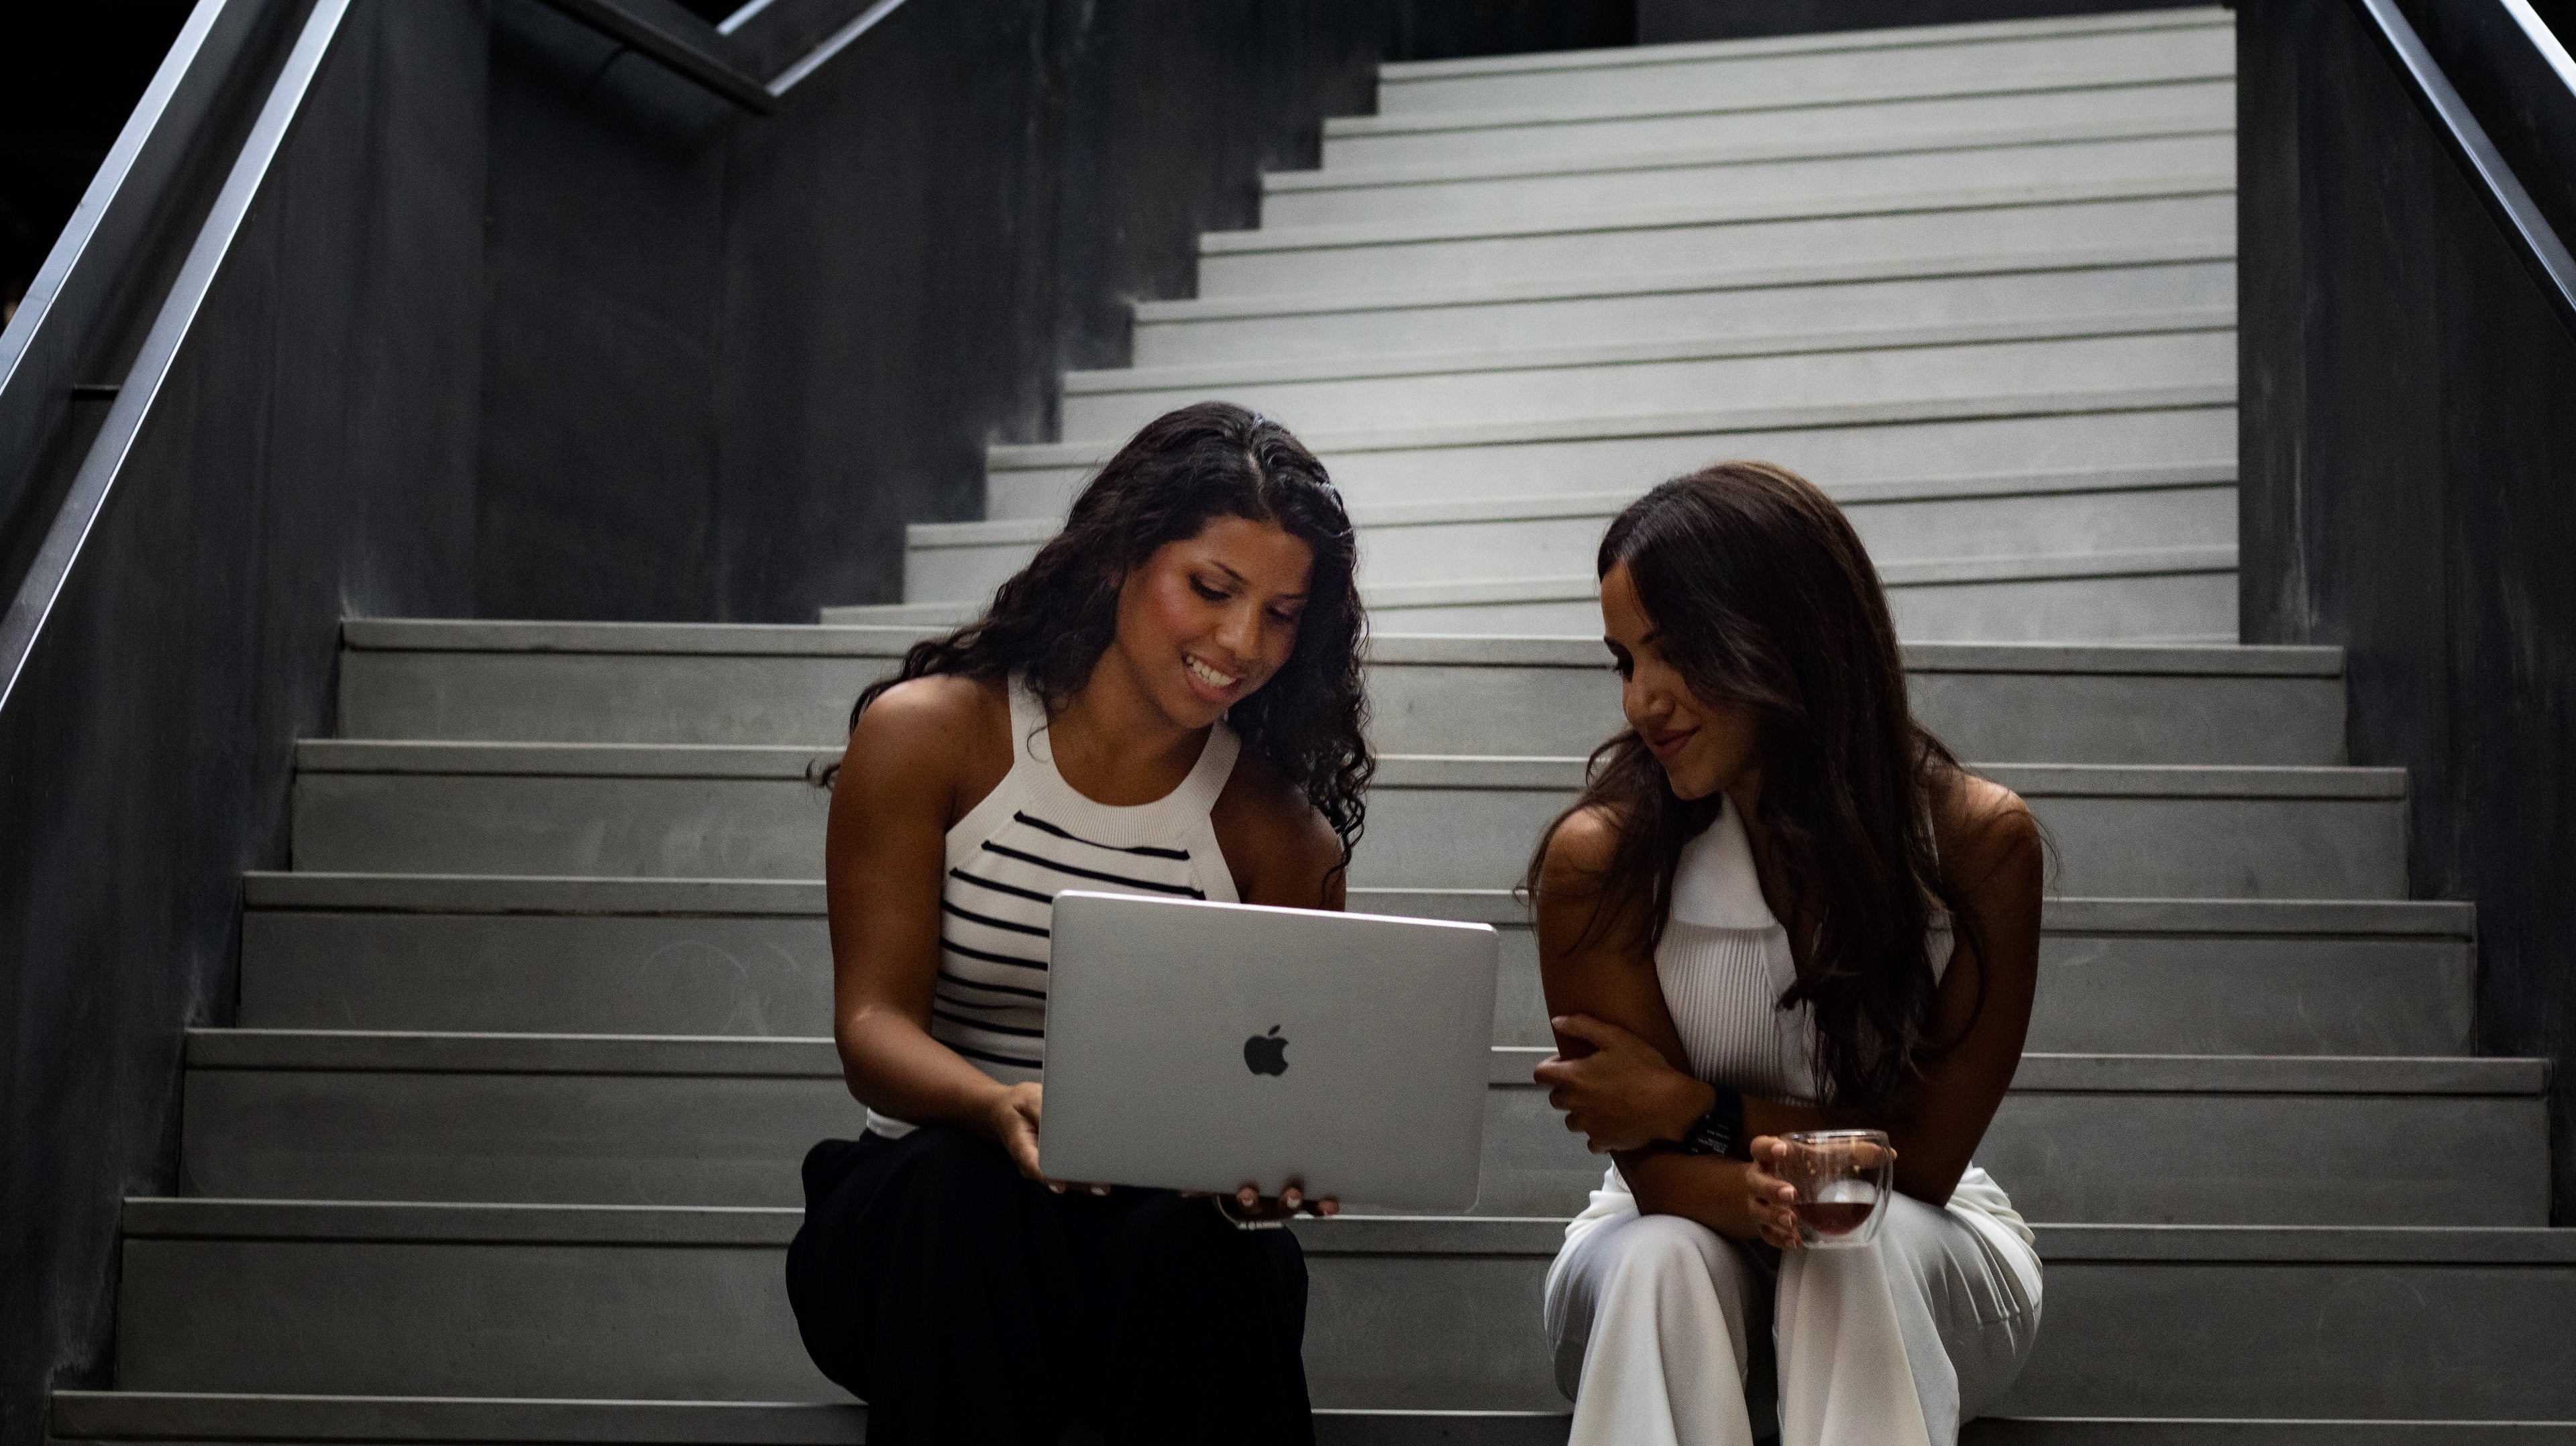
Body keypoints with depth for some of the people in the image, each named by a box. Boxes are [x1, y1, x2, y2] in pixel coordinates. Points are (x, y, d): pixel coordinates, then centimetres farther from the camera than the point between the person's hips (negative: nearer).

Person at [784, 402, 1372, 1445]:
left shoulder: (1277, 827, 4)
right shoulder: (928, 734, -1)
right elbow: (872, 1020, -9)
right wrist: (1003, 1109, -32)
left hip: (1167, 1235, 1)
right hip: (917, 1222, -1)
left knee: (1213, 1241, -34)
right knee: (965, 1184, -35)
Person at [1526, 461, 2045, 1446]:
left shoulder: (1977, 841, -16)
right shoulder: (1600, 858, -16)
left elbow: (1926, 1159, -11)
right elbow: (1658, 1174, -16)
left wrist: (1692, 1108, -16)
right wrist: (1755, 1195, -38)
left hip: (1918, 1266, 0)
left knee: (1870, 1243, -33)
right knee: (1659, 1255, -33)